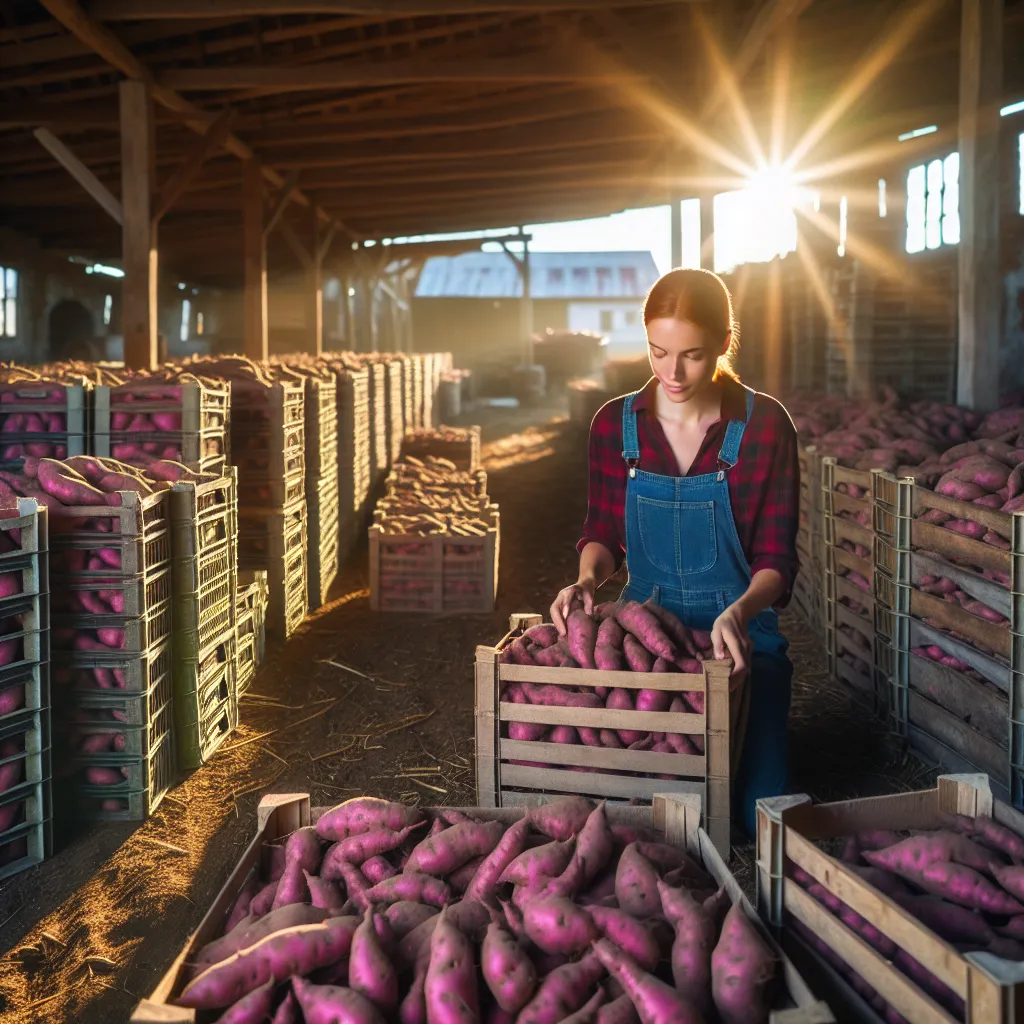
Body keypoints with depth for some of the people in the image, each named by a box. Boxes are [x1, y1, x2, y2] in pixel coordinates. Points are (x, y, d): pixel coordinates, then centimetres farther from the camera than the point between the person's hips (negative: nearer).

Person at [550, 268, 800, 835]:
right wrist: (588, 579, -15)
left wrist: (740, 613, -32)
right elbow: (602, 533, 8)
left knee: (759, 818, -6)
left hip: (739, 632, -2)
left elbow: (776, 558, -11)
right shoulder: (614, 423, -1)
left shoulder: (764, 426, -10)